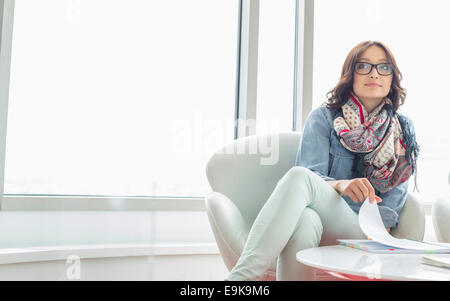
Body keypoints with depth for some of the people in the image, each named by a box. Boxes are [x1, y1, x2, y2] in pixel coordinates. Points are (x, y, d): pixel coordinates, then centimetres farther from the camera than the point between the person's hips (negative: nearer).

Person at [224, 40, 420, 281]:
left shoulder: (403, 130, 14)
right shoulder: (323, 117, 9)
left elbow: (395, 197, 8)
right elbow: (311, 173, -4)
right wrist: (340, 185, -27)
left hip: (361, 231, 0)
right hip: (318, 217, 1)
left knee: (300, 178, -34)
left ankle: (240, 276, -45)